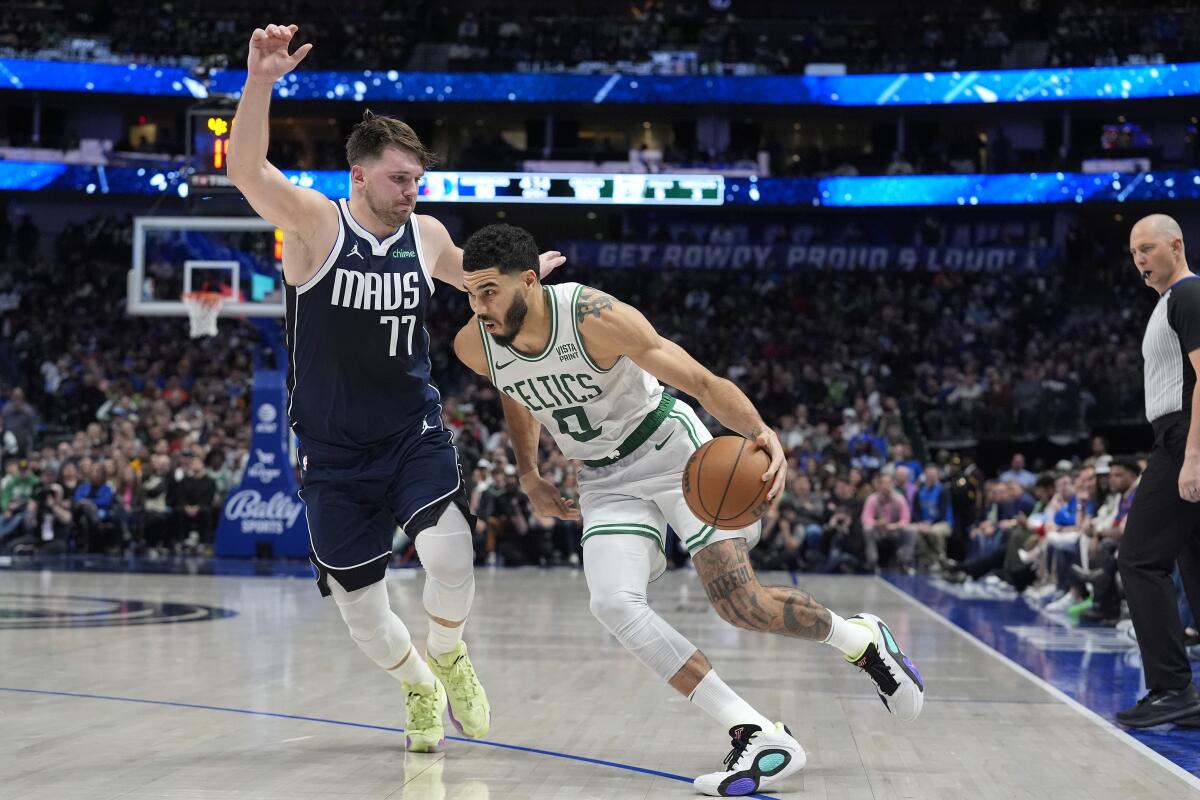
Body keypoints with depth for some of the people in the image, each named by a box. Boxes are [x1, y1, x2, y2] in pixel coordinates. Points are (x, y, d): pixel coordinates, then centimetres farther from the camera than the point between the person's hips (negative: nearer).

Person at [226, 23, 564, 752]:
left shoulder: (426, 235, 1)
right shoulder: (315, 224, -13)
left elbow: (471, 275, 27)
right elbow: (246, 169, -33)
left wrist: (525, 274, 18)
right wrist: (261, 81, -46)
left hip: (414, 433, 2)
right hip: (335, 452, -2)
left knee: (450, 554, -25)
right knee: (359, 605, 5)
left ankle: (448, 656, 7)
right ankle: (419, 688, 37)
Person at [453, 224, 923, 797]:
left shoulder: (596, 317, -28)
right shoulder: (474, 347, -11)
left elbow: (701, 382, -25)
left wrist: (762, 434, -42)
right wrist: (528, 476, 11)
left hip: (669, 446, -5)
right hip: (606, 481, 5)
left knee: (739, 601, -17)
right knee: (614, 605, -21)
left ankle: (862, 640, 15)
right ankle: (758, 737, -17)